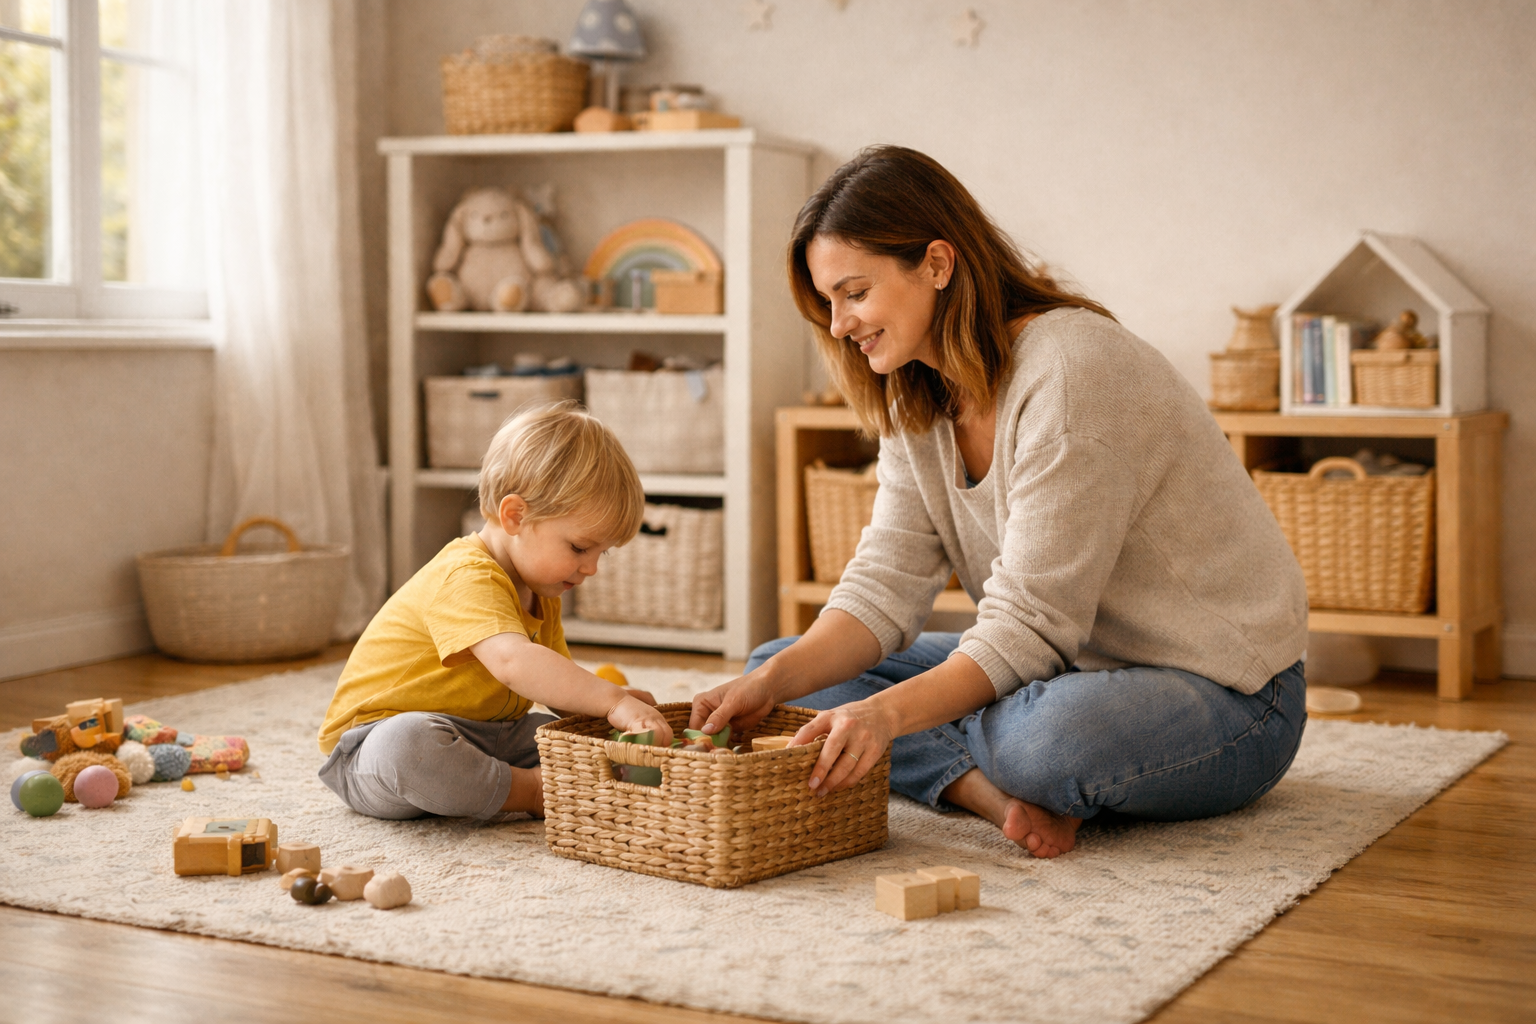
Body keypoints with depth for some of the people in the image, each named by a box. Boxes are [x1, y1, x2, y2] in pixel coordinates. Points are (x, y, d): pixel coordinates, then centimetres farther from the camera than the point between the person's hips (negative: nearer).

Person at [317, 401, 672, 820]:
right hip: (379, 734, -8)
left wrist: (615, 699, -8)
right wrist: (611, 701, -46)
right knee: (407, 745, -42)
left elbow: (555, 683, 12)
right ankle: (532, 791, -25)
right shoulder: (466, 580, -26)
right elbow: (513, 661, -44)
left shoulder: (539, 596, 8)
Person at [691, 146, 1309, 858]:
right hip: (1070, 666, 8)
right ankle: (1003, 793, -18)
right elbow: (888, 582, -4)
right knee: (778, 663, -1)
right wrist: (779, 679, -22)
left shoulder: (1071, 373, -24)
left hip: (1221, 689, -8)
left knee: (1045, 741, -43)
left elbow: (1031, 622, -27)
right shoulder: (917, 399, 4)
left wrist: (890, 711, -39)